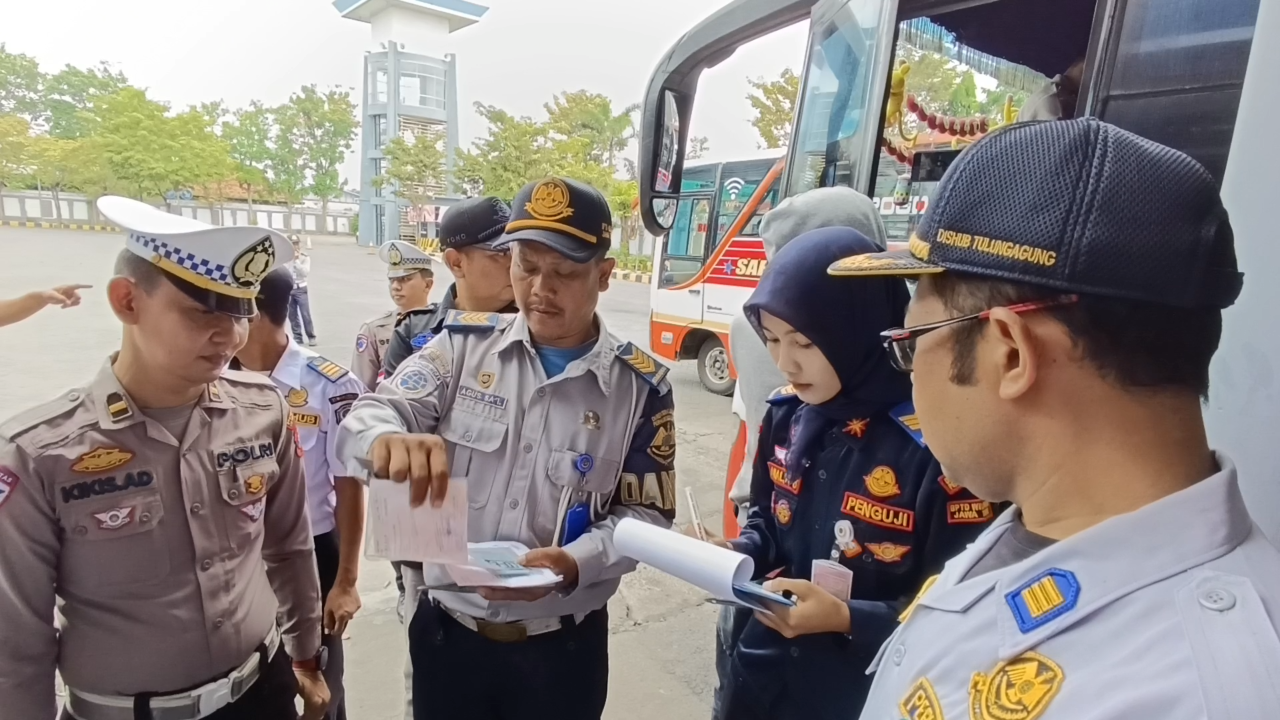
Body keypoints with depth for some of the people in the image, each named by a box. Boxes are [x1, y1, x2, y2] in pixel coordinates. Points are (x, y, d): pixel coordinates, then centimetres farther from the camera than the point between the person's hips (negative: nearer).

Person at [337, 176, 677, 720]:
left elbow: (646, 513, -5)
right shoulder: (464, 345, -4)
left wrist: (574, 563, -23)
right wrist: (388, 440, -34)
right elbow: (369, 414, -10)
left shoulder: (640, 386, -7)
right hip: (447, 627, 2)